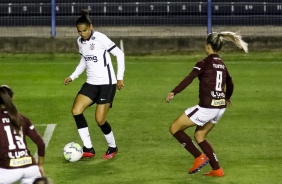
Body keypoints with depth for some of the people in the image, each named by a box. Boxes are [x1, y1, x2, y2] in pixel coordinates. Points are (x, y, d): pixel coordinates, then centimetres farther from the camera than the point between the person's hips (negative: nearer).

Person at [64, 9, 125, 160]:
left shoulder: (100, 38, -15)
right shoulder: (80, 41, 5)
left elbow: (119, 54, -10)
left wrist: (120, 77, -10)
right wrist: (73, 76, 12)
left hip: (107, 83, -7)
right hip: (91, 83, 7)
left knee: (100, 119, -9)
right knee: (76, 111, -12)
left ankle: (112, 147, 18)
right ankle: (88, 149, -4)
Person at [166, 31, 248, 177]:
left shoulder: (204, 63, -10)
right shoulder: (222, 64, 12)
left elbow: (189, 79, -23)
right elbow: (230, 84, 27)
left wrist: (173, 92, -28)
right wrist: (227, 98, 45)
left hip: (207, 107, -8)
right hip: (220, 107, 8)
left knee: (174, 128, 4)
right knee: (199, 136, 23)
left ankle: (199, 158, 1)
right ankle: (217, 169, 17)